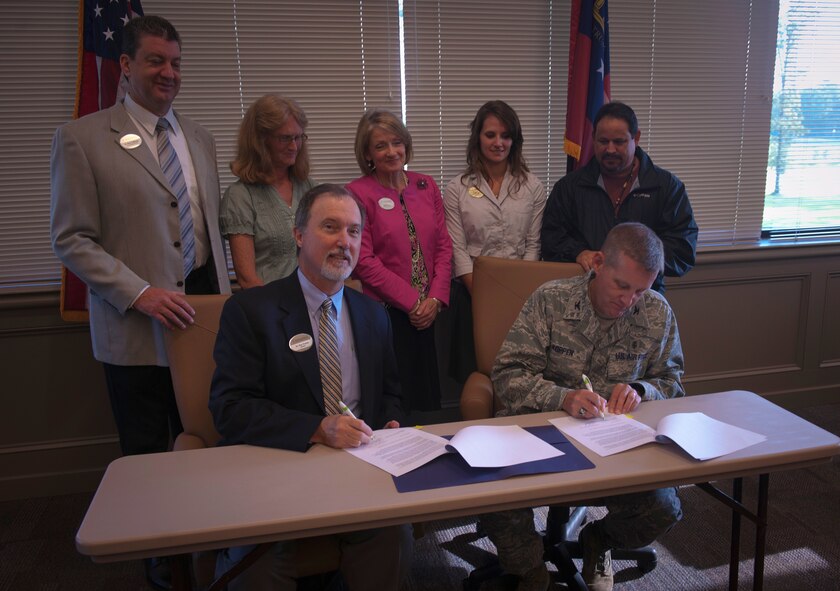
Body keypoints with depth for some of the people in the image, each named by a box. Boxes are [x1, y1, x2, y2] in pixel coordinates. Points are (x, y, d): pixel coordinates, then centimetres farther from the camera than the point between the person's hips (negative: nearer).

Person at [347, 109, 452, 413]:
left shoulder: (426, 186, 9)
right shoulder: (357, 193, -6)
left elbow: (443, 245, 8)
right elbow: (364, 261, -11)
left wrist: (435, 299, -4)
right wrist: (412, 302, -11)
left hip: (426, 312, 5)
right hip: (384, 311, -4)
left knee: (429, 394, 12)